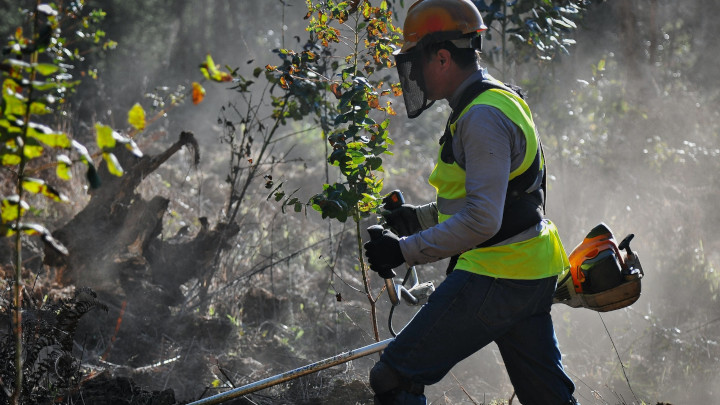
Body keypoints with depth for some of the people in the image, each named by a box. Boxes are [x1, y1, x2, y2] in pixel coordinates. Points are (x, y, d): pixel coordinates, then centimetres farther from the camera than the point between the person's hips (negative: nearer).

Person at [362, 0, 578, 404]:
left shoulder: (483, 117, -18)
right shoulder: (501, 101, 15)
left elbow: (482, 220, -26)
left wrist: (406, 250, -22)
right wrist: (420, 217, 20)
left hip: (495, 276, -10)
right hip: (531, 276, 10)